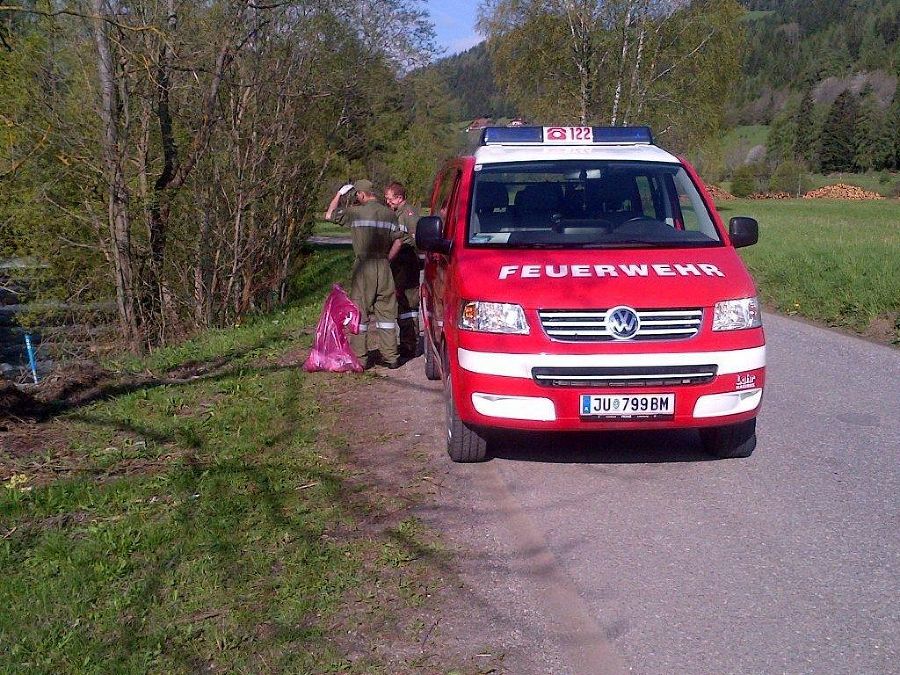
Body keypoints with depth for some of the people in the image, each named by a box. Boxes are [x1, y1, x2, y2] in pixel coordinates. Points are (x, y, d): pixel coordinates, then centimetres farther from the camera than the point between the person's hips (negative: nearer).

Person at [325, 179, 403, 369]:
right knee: (386, 312, 10)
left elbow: (329, 215, 5)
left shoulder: (356, 212, -6)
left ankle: (358, 357, 3)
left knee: (359, 312, 2)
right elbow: (398, 241, 8)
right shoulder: (390, 214, 8)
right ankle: (390, 356, 13)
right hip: (384, 267, 4)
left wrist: (339, 194, 15)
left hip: (364, 267, -4)